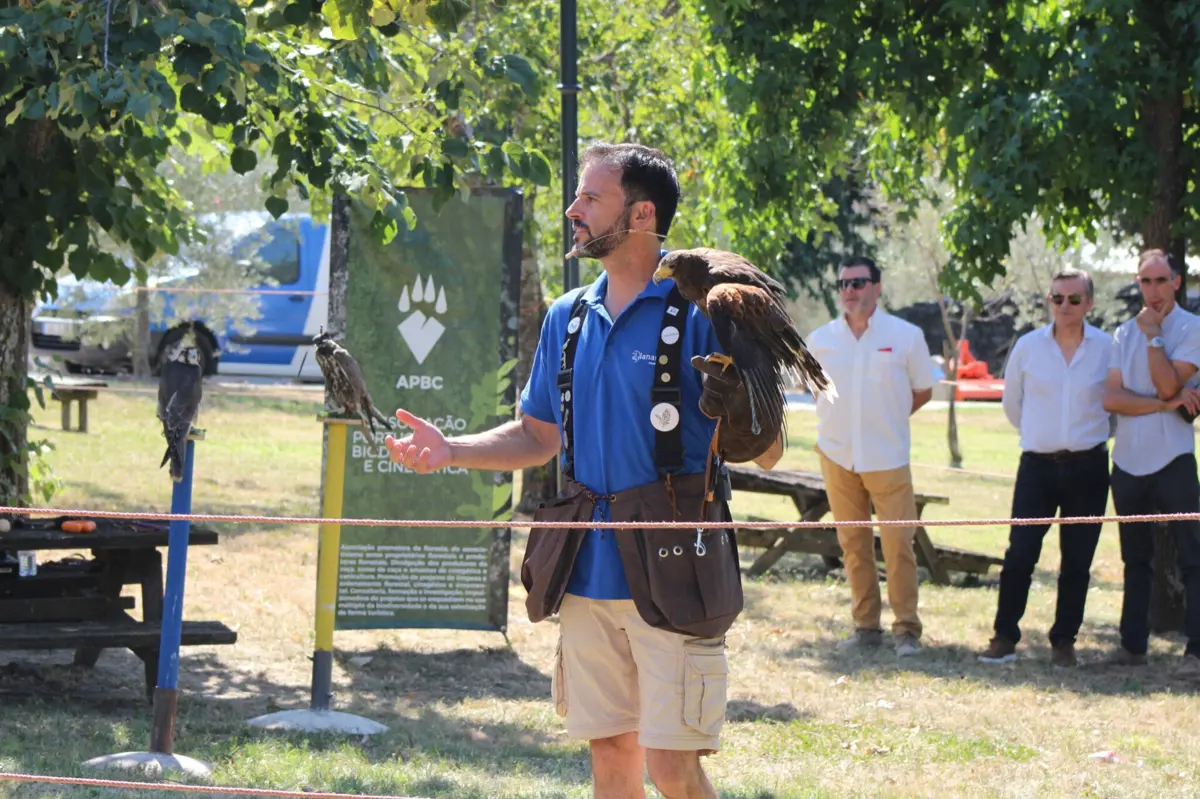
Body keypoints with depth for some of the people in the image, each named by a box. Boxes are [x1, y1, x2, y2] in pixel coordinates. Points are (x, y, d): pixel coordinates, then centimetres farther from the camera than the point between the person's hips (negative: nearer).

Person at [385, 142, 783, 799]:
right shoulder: (568, 318, 12)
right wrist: (452, 450, 7)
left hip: (671, 571, -6)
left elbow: (766, 453, -7)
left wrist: (736, 417, -28)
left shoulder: (700, 311, -7)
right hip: (588, 572, 6)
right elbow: (539, 436, 21)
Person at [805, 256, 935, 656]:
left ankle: (907, 630, 0)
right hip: (838, 455, 3)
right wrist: (837, 422, 7)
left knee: (898, 544, -7)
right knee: (853, 545, 5)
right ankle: (866, 626, 13)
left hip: (887, 456, -3)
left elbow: (922, 391, 9)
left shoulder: (906, 336, -1)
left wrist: (886, 419, 4)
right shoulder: (820, 340, 5)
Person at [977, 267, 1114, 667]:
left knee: (1077, 561, 3)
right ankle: (1005, 637, -1)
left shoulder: (1107, 348, -1)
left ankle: (1064, 641, 12)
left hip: (1087, 467, 0)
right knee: (1020, 555, -8)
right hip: (1038, 466, 0)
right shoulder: (1028, 347, 1)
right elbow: (1011, 403, 15)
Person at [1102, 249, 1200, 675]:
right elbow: (1111, 397, -1)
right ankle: (1133, 644, 19)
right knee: (1136, 558, 13)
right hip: (1129, 460, 5)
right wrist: (1164, 404, -11)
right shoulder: (1125, 333, 10)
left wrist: (1153, 335, -11)